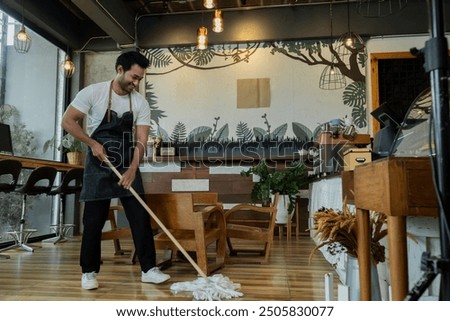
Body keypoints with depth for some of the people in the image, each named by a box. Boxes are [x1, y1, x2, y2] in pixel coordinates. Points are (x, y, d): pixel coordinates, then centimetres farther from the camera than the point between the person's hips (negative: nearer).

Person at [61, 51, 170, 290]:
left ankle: (149, 269, 8)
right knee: (93, 221, 3)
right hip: (99, 167, -2)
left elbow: (141, 141, -7)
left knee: (141, 218, -1)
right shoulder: (93, 92, -8)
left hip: (128, 167, 3)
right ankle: (89, 272, 19)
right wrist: (92, 143, -16)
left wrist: (132, 170, -20)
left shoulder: (141, 103, -2)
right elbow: (67, 121, -6)